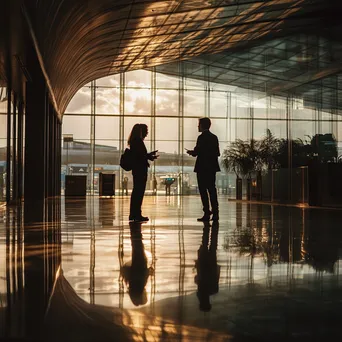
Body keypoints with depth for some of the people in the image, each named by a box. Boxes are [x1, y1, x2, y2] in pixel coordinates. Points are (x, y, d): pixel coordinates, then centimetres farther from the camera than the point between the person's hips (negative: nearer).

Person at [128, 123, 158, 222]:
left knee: (136, 191, 14)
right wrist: (150, 157, -8)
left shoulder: (134, 141, 14)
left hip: (136, 169, 10)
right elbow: (140, 156, -19)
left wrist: (149, 155, 12)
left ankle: (133, 214, 19)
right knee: (139, 192, -6)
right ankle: (137, 215, -3)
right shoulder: (138, 141, -14)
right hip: (140, 169, -10)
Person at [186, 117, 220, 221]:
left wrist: (191, 152, 4)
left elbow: (197, 151, -16)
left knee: (203, 190, -2)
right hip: (212, 167, 7)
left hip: (203, 168, -7)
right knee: (212, 190, 11)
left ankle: (207, 213, -3)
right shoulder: (214, 137, 11)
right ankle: (215, 213, 11)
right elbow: (217, 153, 12)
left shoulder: (202, 137, -12)